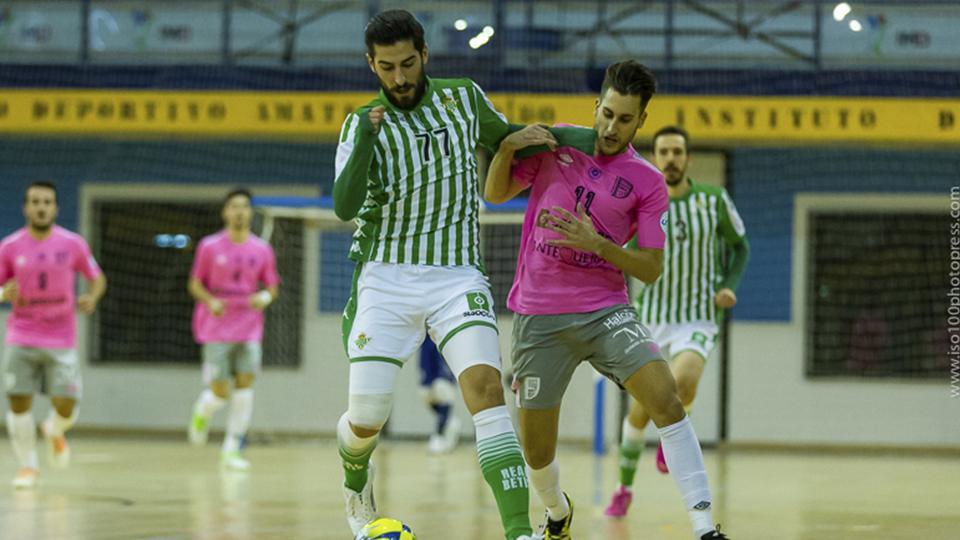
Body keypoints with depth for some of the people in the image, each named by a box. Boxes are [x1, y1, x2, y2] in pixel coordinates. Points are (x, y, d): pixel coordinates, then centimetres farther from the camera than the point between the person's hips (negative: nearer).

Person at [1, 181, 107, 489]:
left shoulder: (73, 244, -1)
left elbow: (97, 278, 10)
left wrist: (92, 298, -12)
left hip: (61, 340, 0)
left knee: (66, 406, -5)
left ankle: (54, 432, 32)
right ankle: (28, 466, 12)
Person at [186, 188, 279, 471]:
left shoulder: (262, 250, 5)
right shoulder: (210, 246, -2)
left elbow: (272, 287, 12)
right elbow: (195, 285, 3)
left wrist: (265, 297, -11)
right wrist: (210, 301, -17)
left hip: (249, 329, 2)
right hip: (217, 330, -2)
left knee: (245, 384, -9)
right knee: (220, 391, -6)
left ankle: (232, 449, -3)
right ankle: (201, 413, 31)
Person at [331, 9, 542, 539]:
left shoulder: (464, 98, 4)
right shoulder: (362, 125, -2)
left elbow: (506, 140, 24)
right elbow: (345, 207, -17)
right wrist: (367, 138, -28)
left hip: (458, 277, 0)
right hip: (386, 280, 0)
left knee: (485, 385, -24)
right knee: (366, 420, -3)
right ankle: (355, 479, 36)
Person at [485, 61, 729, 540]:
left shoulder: (648, 183, -1)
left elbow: (651, 268, -2)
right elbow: (495, 194, 9)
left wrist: (597, 244, -18)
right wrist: (507, 148, -10)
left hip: (605, 311, -1)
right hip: (538, 316, 1)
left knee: (666, 398, -25)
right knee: (536, 453, 4)